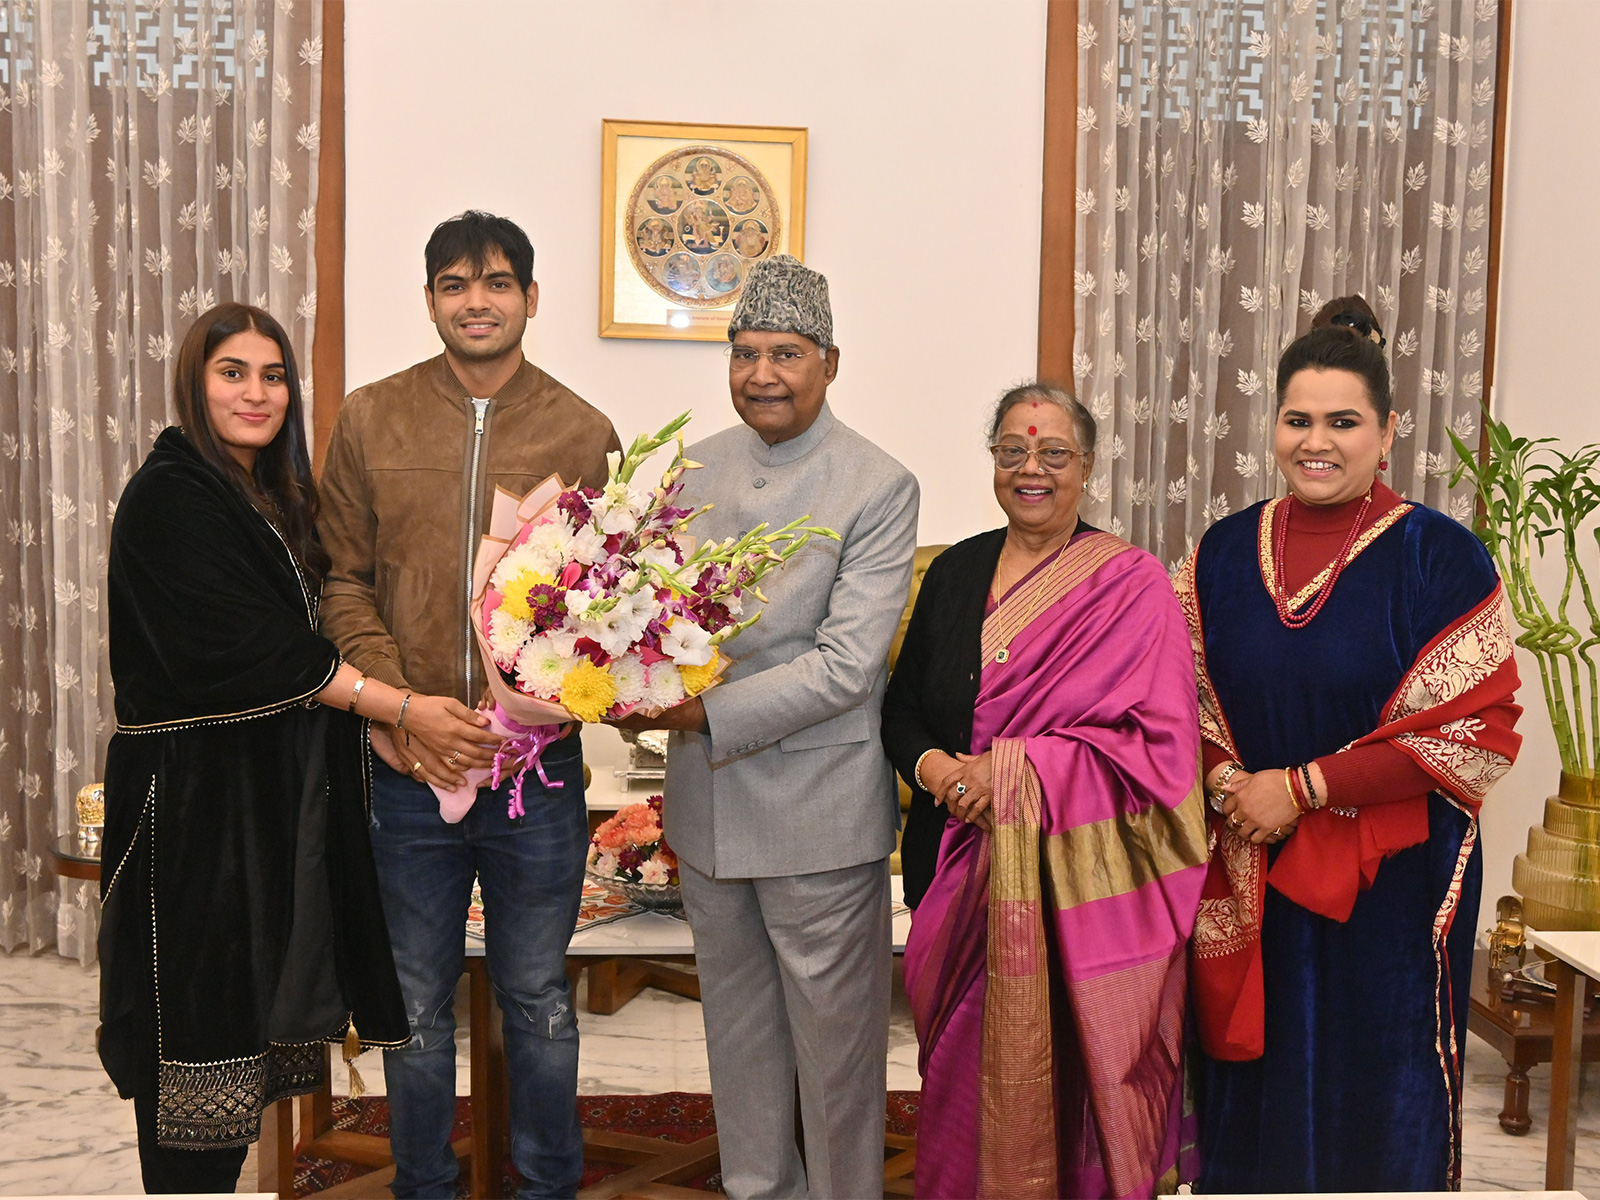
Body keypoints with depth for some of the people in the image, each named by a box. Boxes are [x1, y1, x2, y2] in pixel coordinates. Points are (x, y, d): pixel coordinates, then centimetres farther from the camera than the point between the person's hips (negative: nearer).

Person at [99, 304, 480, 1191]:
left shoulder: (273, 498, 15)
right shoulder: (170, 497, -12)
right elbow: (250, 651, -21)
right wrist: (400, 706, -22)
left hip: (272, 789, 8)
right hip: (201, 795, -8)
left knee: (251, 1009, 12)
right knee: (202, 1022, -2)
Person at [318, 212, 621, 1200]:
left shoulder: (584, 434, 0)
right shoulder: (371, 421, 2)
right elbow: (343, 581, 1)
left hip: (539, 763, 0)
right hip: (408, 765, 1)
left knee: (539, 998, 13)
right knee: (418, 999, 15)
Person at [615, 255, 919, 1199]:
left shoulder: (880, 488, -12)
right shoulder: (699, 467, 7)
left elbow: (847, 666, -18)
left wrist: (706, 713, -24)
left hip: (817, 809, -6)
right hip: (708, 800, 6)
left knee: (834, 1038, 8)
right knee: (737, 1024, 20)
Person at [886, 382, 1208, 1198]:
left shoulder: (1133, 587, -5)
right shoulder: (954, 573, 10)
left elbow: (1159, 743, -11)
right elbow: (902, 706, 14)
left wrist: (1013, 770, -18)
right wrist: (928, 763, -8)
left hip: (1079, 881, -4)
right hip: (960, 867, 4)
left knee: (1065, 1076, 2)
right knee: (968, 1081, 11)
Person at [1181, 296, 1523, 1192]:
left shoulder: (1439, 557, -8)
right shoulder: (1226, 551, 4)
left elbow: (1480, 730, -12)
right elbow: (1189, 700, 10)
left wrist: (1304, 788, -15)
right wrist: (1229, 785, -11)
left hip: (1385, 891, -3)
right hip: (1245, 889, 3)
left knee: (1373, 1113, 9)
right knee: (1254, 1104, 14)